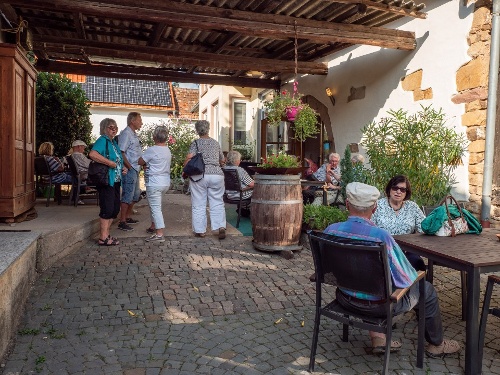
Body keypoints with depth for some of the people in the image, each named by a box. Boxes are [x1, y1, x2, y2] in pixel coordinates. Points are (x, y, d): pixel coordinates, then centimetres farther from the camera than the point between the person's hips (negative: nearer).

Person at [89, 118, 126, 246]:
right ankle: (103, 238, 2)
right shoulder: (102, 140, -10)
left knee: (115, 208, 13)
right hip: (106, 181, -10)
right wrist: (110, 163, -24)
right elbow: (92, 154, -29)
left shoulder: (113, 142, 18)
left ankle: (106, 234, 23)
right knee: (107, 209, -6)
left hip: (115, 181, 10)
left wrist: (123, 168, 12)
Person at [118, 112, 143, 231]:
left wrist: (141, 164, 13)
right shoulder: (126, 133, -13)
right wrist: (130, 167, -18)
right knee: (128, 195, -6)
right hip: (129, 170, -10)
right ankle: (122, 222, 0)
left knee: (136, 194, 18)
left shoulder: (134, 134, 17)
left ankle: (128, 217, 31)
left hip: (135, 169, 10)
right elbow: (121, 153, -19)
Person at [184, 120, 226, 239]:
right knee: (217, 203, 8)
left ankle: (200, 230, 10)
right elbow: (222, 161, 24)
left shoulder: (196, 143, 2)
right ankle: (221, 227, -5)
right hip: (217, 175, 3)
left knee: (199, 205, 6)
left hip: (199, 175, -3)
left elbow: (189, 158, -12)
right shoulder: (216, 143, 14)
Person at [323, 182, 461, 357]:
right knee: (427, 289, 20)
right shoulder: (381, 236, -29)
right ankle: (436, 345, 42)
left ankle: (377, 337, 33)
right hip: (379, 303, -4)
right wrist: (415, 276, 7)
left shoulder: (330, 231, -15)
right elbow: (405, 278, -17)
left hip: (345, 298, 5)